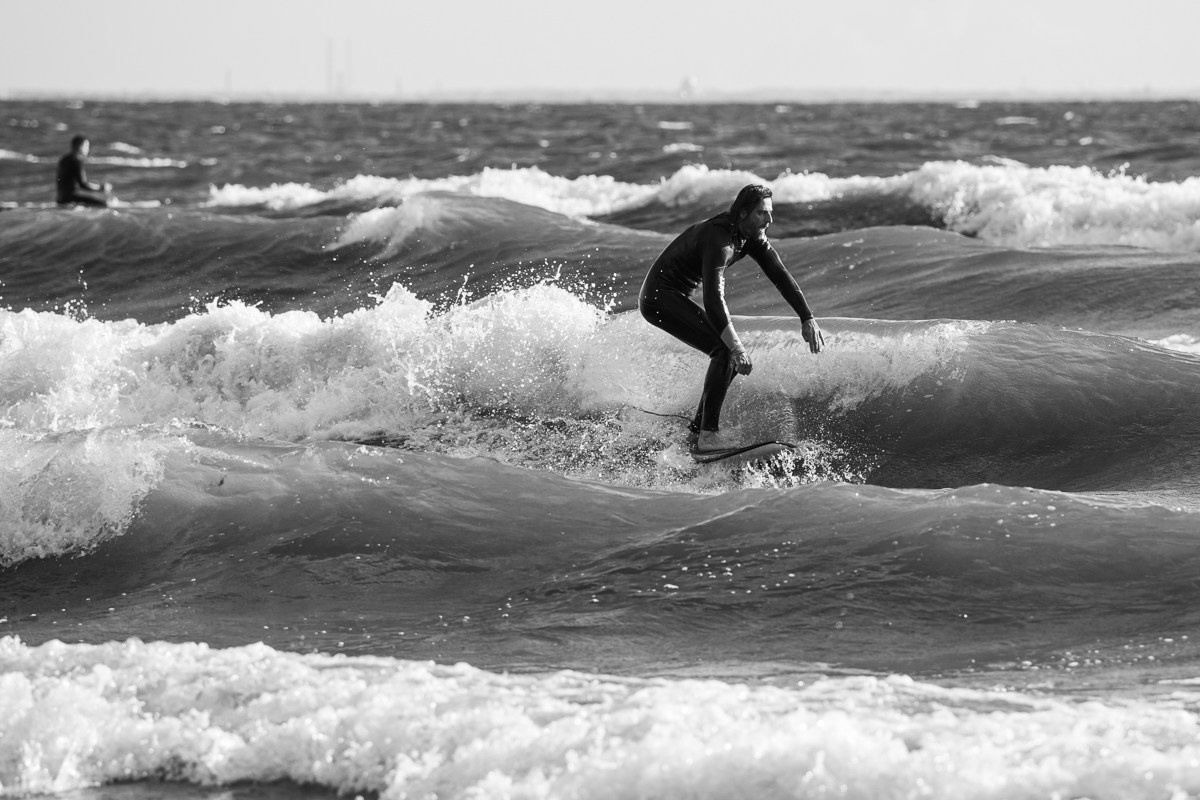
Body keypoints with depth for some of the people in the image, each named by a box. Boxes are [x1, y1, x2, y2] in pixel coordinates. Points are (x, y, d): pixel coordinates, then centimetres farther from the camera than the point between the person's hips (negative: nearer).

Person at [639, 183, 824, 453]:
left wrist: (808, 319, -5)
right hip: (659, 297, -10)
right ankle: (708, 435, -23)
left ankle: (697, 428, 13)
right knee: (725, 349, -21)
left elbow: (780, 276, 3)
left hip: (676, 299, 10)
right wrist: (737, 348, -41)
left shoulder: (752, 236, 0)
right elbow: (714, 299, -36)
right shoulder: (718, 239, -29)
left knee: (734, 352, 8)